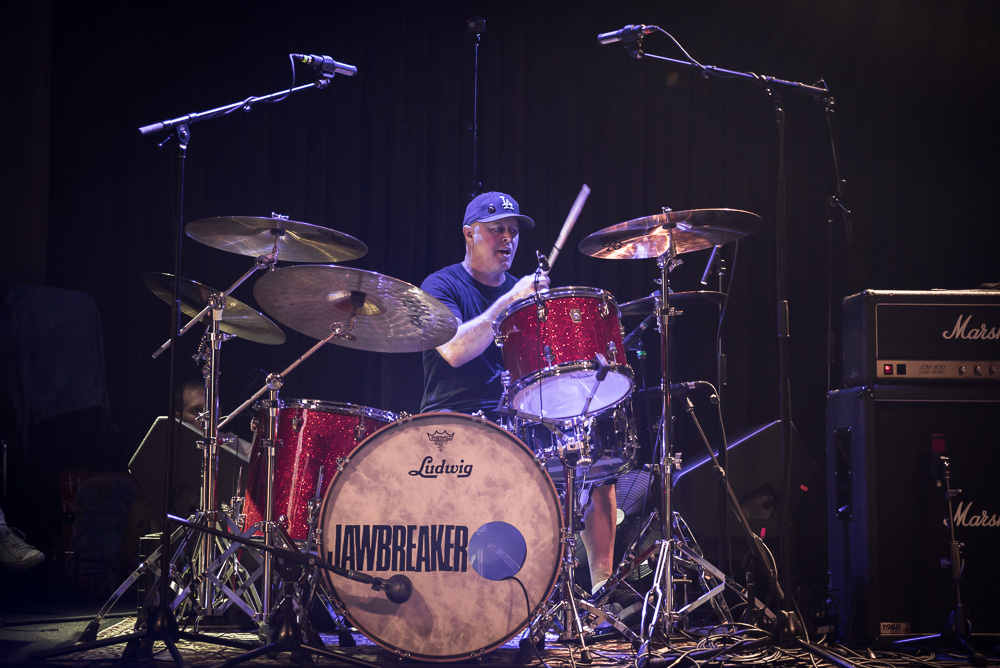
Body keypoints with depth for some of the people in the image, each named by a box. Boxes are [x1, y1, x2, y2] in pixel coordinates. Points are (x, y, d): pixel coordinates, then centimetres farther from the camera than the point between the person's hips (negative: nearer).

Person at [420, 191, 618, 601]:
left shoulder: (521, 290, 20)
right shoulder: (442, 287, -1)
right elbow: (453, 350, -20)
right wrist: (510, 301, -22)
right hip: (456, 421, -6)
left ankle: (602, 585, -8)